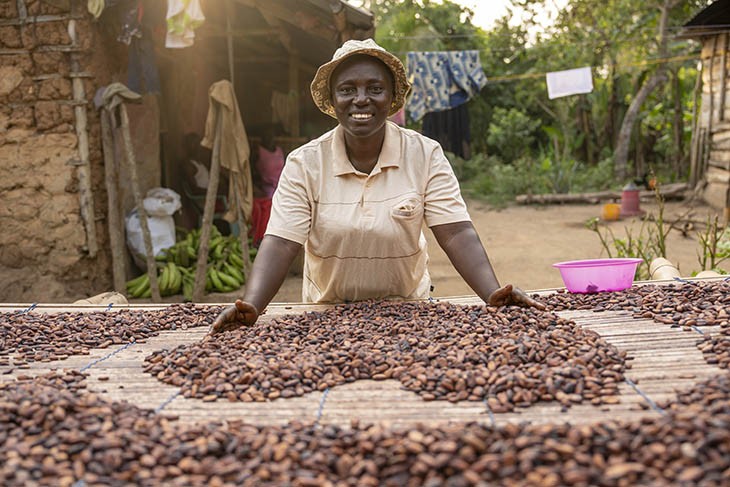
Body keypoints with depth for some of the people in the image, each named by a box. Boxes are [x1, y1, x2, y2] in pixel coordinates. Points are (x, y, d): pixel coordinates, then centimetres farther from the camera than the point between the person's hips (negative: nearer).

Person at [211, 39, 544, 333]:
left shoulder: (426, 155, -8)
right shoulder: (304, 163, -8)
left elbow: (456, 233, -13)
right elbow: (280, 244, -15)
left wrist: (492, 294, -30)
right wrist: (251, 306, -32)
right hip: (326, 314, 1)